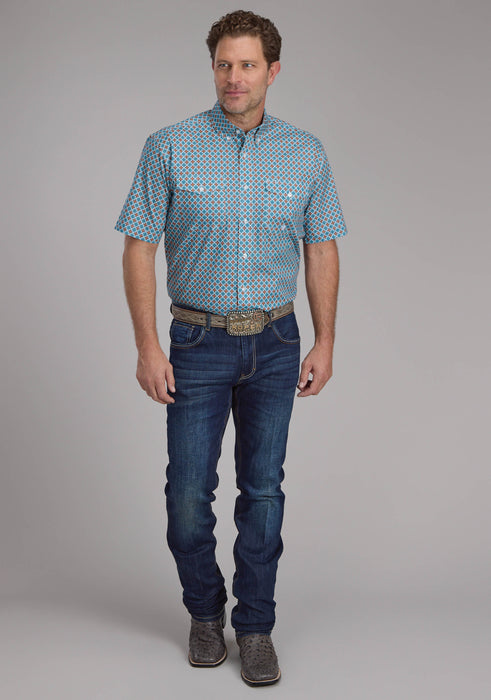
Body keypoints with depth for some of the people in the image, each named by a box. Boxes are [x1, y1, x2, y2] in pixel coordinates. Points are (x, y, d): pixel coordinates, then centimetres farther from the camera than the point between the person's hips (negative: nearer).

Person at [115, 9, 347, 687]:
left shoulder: (306, 154, 2)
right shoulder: (170, 147, -5)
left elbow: (321, 250, 8)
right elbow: (139, 248, -4)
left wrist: (325, 341, 3)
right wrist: (148, 346, -9)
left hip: (275, 345, 2)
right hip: (199, 343, -1)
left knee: (263, 489, 7)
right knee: (189, 492, 3)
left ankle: (255, 626, 22)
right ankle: (205, 612, 27)